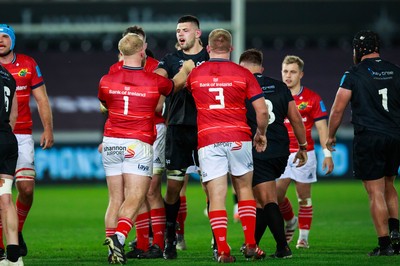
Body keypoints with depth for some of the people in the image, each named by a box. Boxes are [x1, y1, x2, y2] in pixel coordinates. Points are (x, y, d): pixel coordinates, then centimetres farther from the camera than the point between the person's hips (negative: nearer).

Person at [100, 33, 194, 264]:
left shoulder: (107, 81, 2)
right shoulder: (153, 81, -4)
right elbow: (176, 84, 19)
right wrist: (186, 69, 40)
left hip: (111, 142, 4)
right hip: (138, 144, -4)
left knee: (116, 200, 9)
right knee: (135, 199, -7)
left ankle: (114, 245, 3)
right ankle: (119, 236, -29)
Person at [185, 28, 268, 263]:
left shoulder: (194, 74, 5)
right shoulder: (243, 74, 1)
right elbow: (262, 110, 0)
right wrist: (261, 134, 15)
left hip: (208, 140, 0)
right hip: (238, 138, 0)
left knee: (216, 197, -2)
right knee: (245, 190, 15)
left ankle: (223, 250, -10)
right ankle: (250, 245, 9)